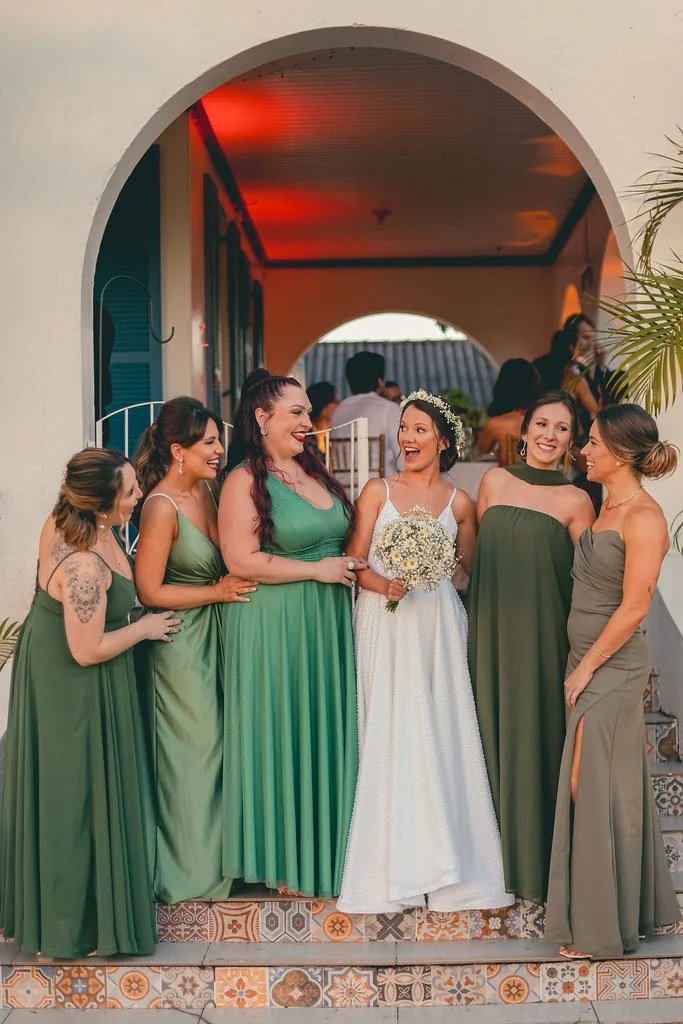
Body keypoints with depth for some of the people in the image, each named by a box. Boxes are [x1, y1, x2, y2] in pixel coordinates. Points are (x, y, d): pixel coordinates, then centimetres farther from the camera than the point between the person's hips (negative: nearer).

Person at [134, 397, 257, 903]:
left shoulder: (206, 489, 3)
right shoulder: (162, 507, -21)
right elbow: (149, 591, -18)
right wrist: (218, 592, -16)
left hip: (216, 633, 8)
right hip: (181, 639, -7)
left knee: (217, 742, 15)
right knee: (195, 746, 4)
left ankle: (215, 855, 31)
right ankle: (194, 869, 22)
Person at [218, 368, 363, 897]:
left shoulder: (314, 471, 12)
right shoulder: (245, 480, -10)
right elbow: (241, 560, -18)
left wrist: (352, 568, 5)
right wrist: (316, 569, -14)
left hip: (329, 622, 7)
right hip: (275, 626, -7)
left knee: (328, 731, 10)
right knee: (283, 736, 1)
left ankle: (325, 850, 23)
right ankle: (284, 861, 14)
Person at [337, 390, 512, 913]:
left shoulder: (460, 503, 9)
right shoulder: (378, 491, 6)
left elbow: (468, 574, 14)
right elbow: (355, 562, 0)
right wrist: (386, 585, -16)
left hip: (439, 623, 1)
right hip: (385, 622, -1)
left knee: (441, 732, -1)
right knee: (390, 732, -2)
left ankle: (445, 857, 10)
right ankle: (395, 865, 7)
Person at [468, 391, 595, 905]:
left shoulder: (575, 502, -2)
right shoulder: (495, 481, 6)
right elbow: (476, 556, 12)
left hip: (542, 633, -3)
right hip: (492, 630, 3)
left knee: (536, 736, 3)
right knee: (494, 728, 9)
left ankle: (537, 860, 20)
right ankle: (496, 853, 25)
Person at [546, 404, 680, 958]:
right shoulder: (608, 507, 10)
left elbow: (634, 606, -19)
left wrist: (587, 666, -14)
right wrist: (583, 665, 14)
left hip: (612, 665, -9)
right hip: (591, 661, 9)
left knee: (592, 788, -2)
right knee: (618, 784, 15)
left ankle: (600, 927, 11)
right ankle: (636, 907, 29)